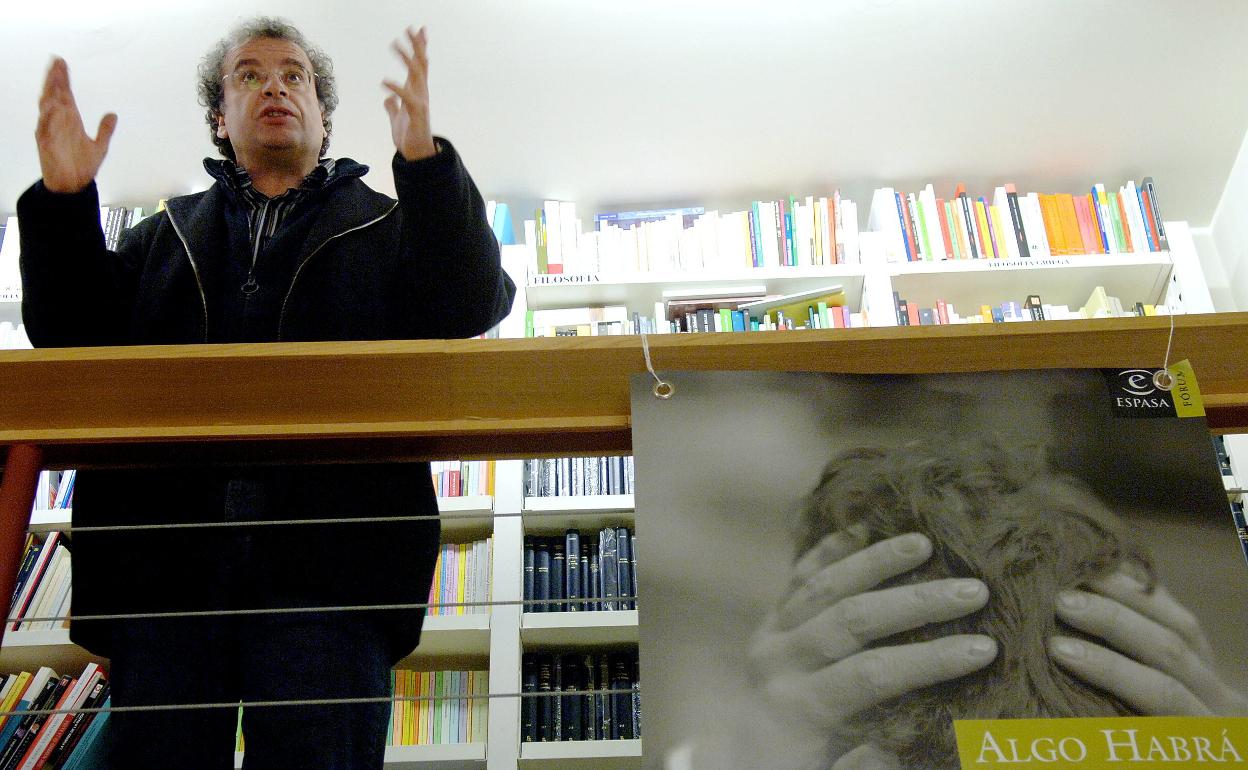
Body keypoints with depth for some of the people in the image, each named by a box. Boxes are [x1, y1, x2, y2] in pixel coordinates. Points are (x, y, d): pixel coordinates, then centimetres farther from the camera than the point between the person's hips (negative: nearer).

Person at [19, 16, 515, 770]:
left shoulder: (388, 227, 18)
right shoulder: (165, 236, 26)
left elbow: (469, 306, -1)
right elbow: (75, 337, 14)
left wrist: (424, 158, -14)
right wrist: (64, 201, -1)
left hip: (325, 563, -2)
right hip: (166, 555, 3)